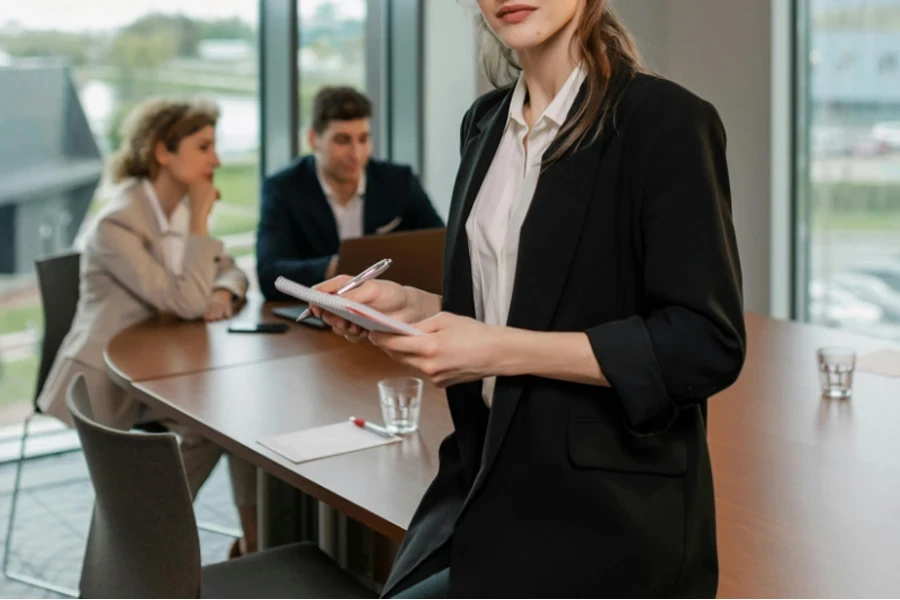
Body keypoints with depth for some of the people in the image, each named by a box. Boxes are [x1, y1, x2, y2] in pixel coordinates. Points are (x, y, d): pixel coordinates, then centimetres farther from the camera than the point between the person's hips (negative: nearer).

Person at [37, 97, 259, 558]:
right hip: (109, 381, -7)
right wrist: (200, 218, -22)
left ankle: (255, 538, 1)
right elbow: (186, 301, -29)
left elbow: (228, 270, 11)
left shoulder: (183, 208, 2)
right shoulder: (117, 224, -23)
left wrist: (223, 293, -13)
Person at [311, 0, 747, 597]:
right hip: (485, 479, 6)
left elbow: (707, 345, -16)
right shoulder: (487, 123, 10)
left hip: (602, 511, -6)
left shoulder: (666, 121, -12)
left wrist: (501, 350, -20)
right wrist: (411, 305, 1)